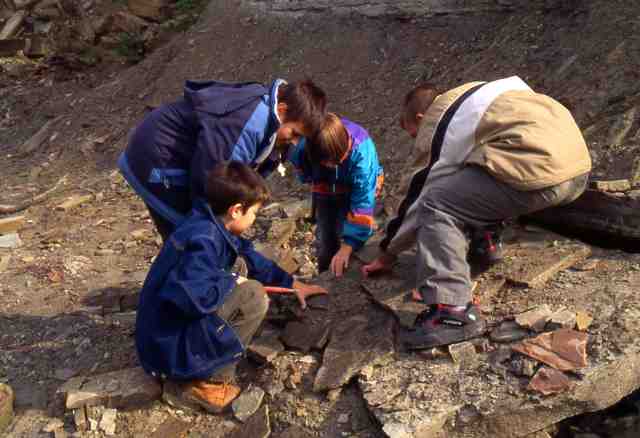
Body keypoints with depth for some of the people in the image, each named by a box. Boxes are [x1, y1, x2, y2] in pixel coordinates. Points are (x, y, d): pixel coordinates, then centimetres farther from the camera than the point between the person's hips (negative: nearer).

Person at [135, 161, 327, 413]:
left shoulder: (213, 227, 3)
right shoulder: (203, 240, -27)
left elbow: (251, 258, 17)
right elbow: (191, 297, -38)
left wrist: (292, 284, 20)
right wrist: (231, 282, -19)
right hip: (168, 345, -9)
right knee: (253, 295, -18)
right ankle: (207, 381, -8)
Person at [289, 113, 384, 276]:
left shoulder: (361, 150, -42)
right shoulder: (304, 148, -32)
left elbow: (362, 202, -41)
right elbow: (304, 175, -3)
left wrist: (347, 247, -43)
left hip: (357, 190, -2)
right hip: (325, 190, 3)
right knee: (325, 239, 2)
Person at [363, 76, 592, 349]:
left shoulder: (435, 129, 2)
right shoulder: (470, 93, 26)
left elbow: (418, 196, 7)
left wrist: (387, 254, 18)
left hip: (540, 173, -9)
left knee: (436, 206, -8)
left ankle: (453, 311, -17)